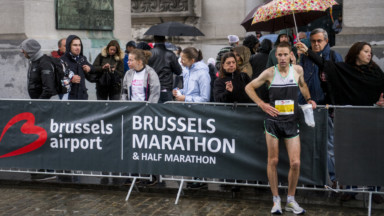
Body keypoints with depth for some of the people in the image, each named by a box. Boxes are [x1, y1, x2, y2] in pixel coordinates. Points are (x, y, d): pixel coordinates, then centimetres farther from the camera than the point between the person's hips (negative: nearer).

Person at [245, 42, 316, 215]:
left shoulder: (298, 70, 2)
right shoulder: (270, 73, -5)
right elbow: (249, 87, 2)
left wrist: (308, 99, 7)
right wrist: (262, 104, -9)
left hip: (291, 122, 2)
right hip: (273, 121, -2)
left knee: (295, 163, -4)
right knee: (273, 161, 4)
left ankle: (290, 200, 13)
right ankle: (276, 200, 16)